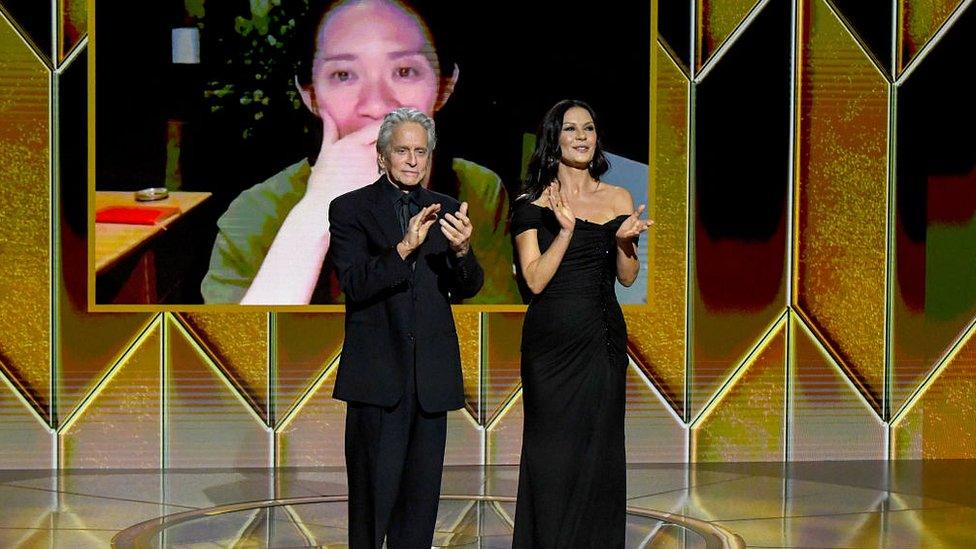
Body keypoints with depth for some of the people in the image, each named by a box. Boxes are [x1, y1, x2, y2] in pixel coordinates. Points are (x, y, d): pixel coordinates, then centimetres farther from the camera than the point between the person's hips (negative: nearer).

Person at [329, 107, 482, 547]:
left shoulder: (445, 210, 11)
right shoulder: (350, 209, 0)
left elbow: (467, 288, 4)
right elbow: (354, 284, -12)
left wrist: (462, 250, -18)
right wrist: (404, 247, -26)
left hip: (431, 374, 4)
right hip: (377, 374, -4)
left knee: (421, 493, 8)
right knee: (373, 491, -1)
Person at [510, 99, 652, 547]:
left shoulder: (618, 200, 7)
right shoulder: (532, 205, -2)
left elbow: (628, 277, 8)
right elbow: (535, 280, -9)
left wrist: (625, 241, -11)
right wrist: (566, 230, -20)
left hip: (603, 339, 3)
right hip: (551, 342, -3)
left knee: (599, 451, 6)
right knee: (552, 454, 1)